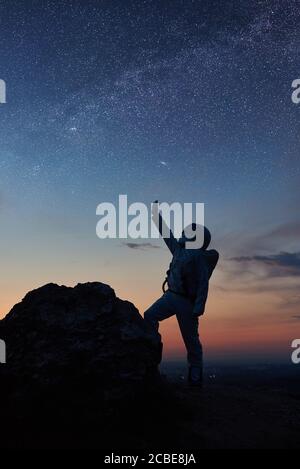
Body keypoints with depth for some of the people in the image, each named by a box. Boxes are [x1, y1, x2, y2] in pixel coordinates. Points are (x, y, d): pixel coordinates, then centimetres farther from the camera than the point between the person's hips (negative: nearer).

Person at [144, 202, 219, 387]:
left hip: (187, 302, -7)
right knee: (150, 316, -10)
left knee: (190, 339, -2)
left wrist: (199, 308, -22)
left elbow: (203, 284, -16)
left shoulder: (199, 256, -11)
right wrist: (157, 213, 24)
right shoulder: (180, 250, 11)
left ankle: (196, 375, 9)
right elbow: (167, 233, 21)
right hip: (171, 296, 7)